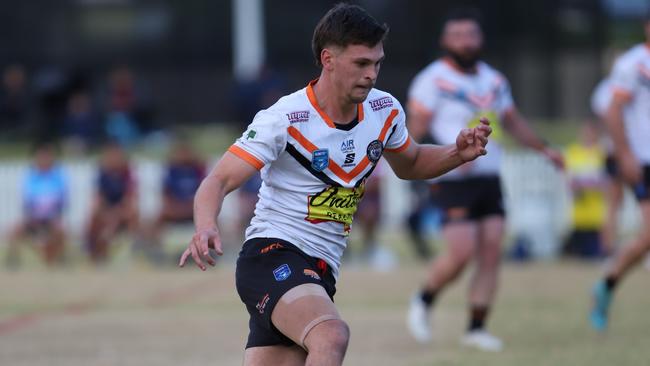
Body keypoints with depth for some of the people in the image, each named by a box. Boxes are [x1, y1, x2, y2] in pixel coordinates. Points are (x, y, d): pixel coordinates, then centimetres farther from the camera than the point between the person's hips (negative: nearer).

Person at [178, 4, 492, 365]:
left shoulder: (385, 110, 5)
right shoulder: (285, 119, -15)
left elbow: (408, 165, 26)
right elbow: (219, 181, -18)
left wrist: (457, 153, 5)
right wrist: (206, 227, -39)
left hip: (321, 273, 7)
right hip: (272, 256, -7)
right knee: (332, 335, -34)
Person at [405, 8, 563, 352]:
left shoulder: (494, 80, 13)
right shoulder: (432, 80, -7)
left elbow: (513, 121, 26)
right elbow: (414, 132, -10)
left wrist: (544, 148, 19)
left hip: (489, 181, 6)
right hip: (453, 182, -6)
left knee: (491, 253, -1)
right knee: (462, 252, -15)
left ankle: (476, 328, 6)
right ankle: (423, 302, 11)